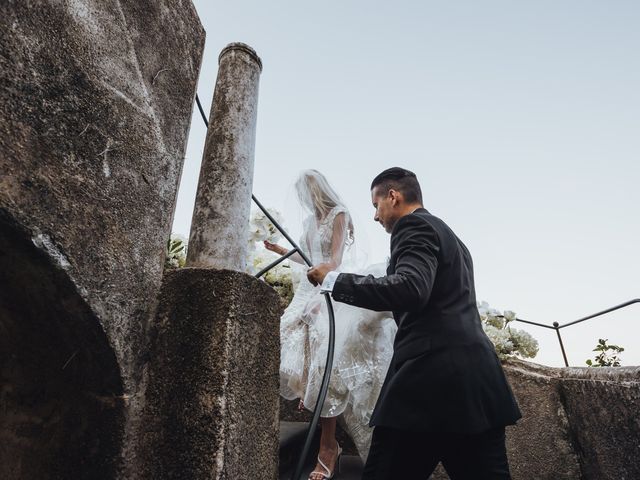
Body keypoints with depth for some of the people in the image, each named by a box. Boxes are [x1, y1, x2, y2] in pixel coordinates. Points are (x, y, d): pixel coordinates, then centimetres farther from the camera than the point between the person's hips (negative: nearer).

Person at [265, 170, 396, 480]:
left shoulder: (339, 215, -4)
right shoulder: (310, 221, 17)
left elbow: (336, 259, -16)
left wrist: (325, 276, -30)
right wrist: (279, 250, 34)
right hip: (311, 291, 9)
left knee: (326, 362, -16)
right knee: (298, 349, -2)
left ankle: (328, 448, -11)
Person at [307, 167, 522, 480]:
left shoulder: (414, 225, -4)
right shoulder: (449, 236, 25)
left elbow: (409, 289, -22)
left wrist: (334, 279, -13)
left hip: (433, 375, -10)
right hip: (476, 377, 10)